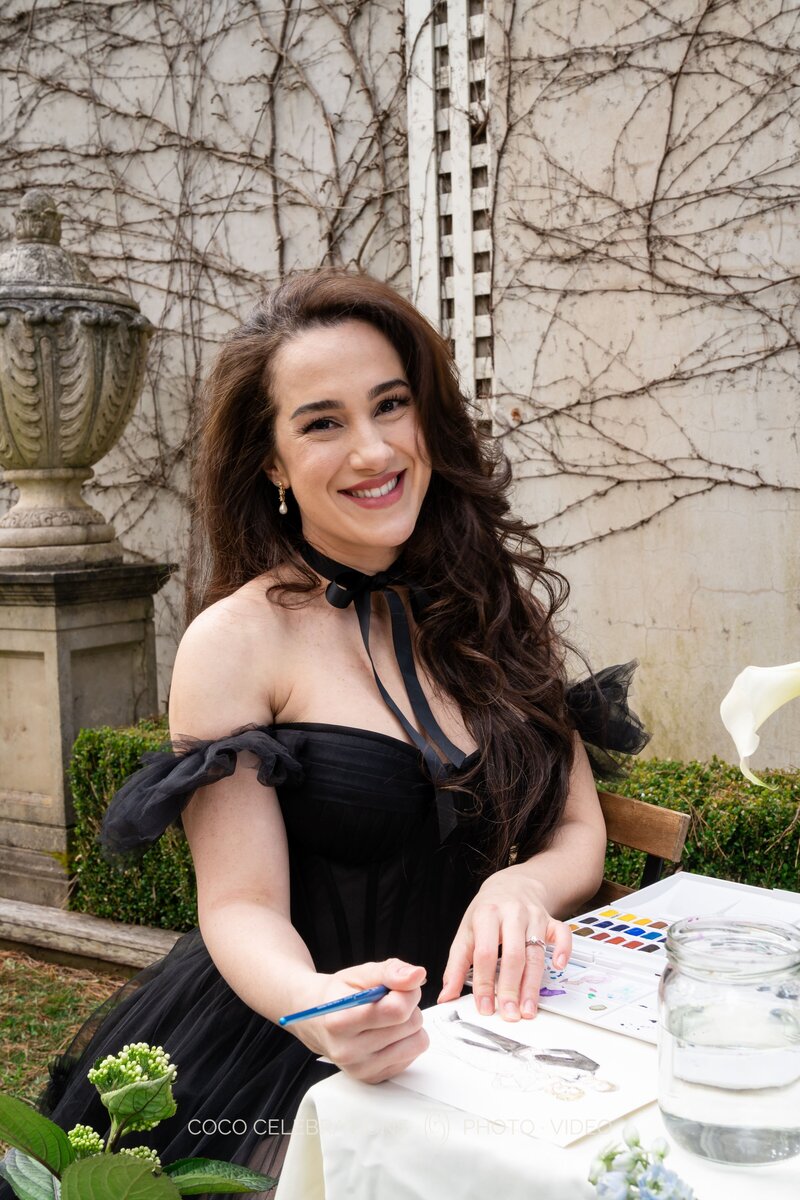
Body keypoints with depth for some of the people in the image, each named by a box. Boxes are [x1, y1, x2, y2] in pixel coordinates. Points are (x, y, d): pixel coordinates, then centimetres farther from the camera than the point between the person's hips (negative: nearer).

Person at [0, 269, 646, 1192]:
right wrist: (322, 1007, -31)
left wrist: (523, 885, -17)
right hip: (297, 1051, -4)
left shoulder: (502, 602, 5)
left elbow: (580, 830, 6)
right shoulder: (235, 641, -8)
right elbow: (242, 905, -9)